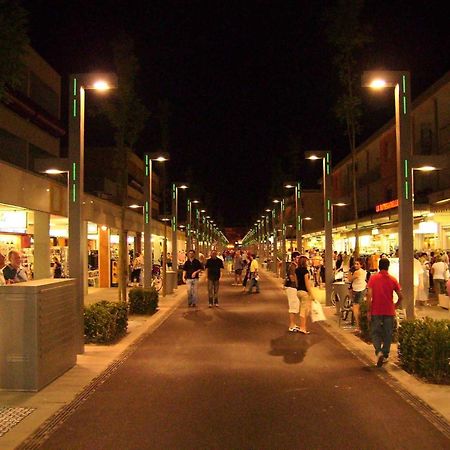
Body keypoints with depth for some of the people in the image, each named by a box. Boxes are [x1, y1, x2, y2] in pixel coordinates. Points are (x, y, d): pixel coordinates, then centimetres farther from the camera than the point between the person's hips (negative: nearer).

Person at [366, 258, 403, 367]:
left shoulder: (373, 278, -6)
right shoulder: (393, 279, -1)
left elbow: (369, 296, -12)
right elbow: (401, 297, -1)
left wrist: (368, 311, -6)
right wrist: (396, 306, 17)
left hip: (376, 311, -1)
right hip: (389, 311, 1)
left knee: (375, 333, 8)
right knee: (388, 334, 13)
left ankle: (378, 351, -14)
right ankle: (385, 356, 20)